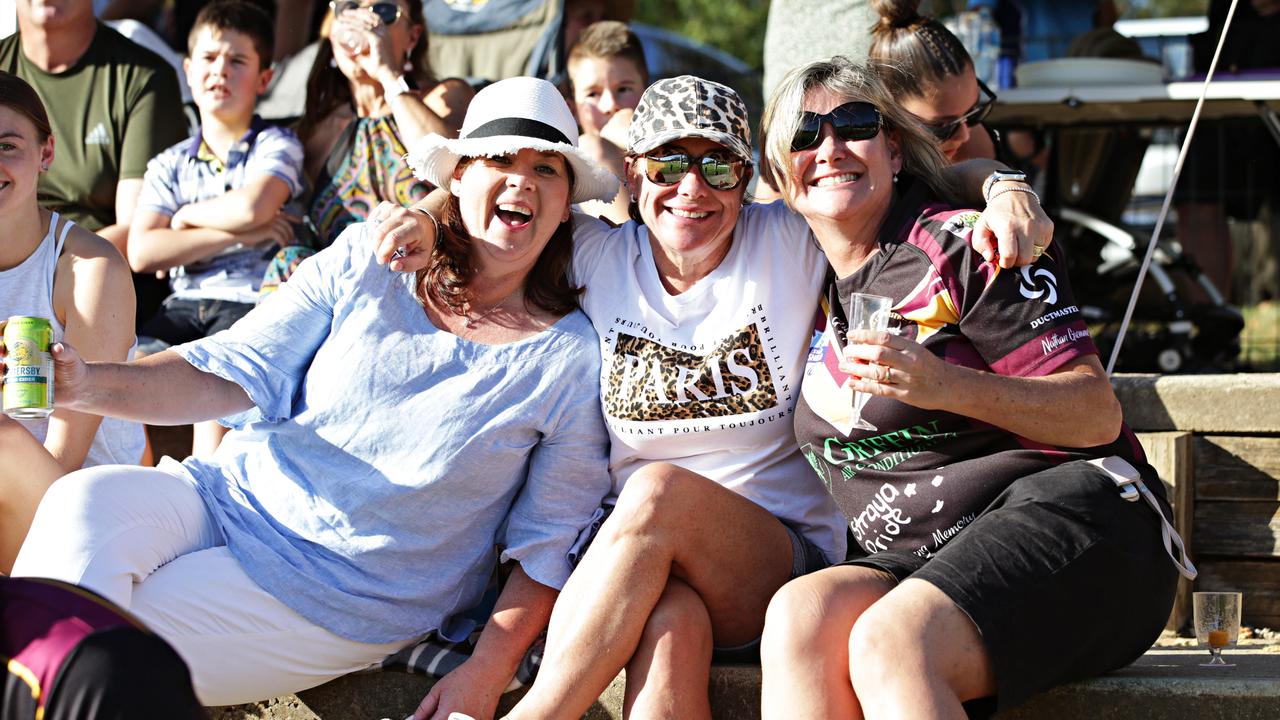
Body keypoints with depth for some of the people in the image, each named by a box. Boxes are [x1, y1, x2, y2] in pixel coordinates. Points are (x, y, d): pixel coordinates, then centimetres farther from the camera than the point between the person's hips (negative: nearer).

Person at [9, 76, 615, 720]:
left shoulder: (572, 359, -5)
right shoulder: (363, 263, 1)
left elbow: (547, 546, -2)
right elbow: (236, 373, -4)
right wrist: (87, 384, -21)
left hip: (355, 589, -3)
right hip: (233, 493, 3)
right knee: (83, 502, -26)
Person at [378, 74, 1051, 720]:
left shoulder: (790, 245, 0)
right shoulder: (597, 255, 6)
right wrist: (427, 213, -1)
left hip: (783, 553, -1)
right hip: (621, 562, 1)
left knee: (660, 489, -33)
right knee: (671, 624, -36)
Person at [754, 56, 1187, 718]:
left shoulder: (957, 243, -1)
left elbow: (1099, 415, -7)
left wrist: (946, 386, -20)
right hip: (912, 556, 6)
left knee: (887, 643, -36)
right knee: (800, 614, -29)